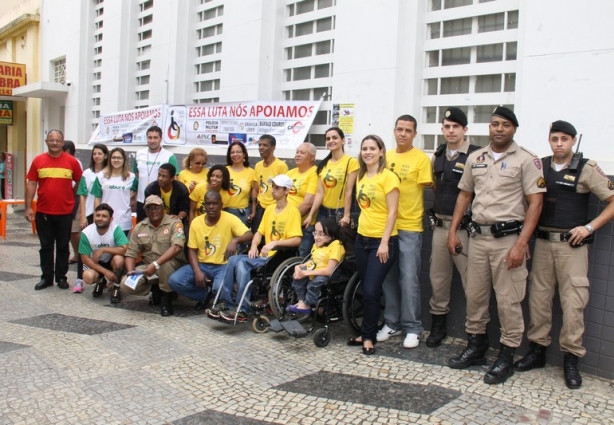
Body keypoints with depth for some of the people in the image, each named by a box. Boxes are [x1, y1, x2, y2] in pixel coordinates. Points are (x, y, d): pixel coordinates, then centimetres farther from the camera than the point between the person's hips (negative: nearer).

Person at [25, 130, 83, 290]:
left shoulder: (72, 161, -2)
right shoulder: (38, 160, 1)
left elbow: (80, 183, 6)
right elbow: (31, 184, 3)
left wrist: (71, 199, 5)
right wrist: (28, 207, -1)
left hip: (65, 213, -1)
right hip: (43, 212, 1)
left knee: (63, 246, 9)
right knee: (46, 246, 10)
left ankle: (61, 277, 20)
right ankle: (46, 277, 21)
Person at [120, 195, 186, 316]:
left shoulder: (174, 223, -10)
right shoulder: (139, 227, 5)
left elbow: (177, 247, -26)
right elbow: (131, 254, 6)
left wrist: (156, 264, -35)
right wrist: (131, 271, -15)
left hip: (173, 265, -5)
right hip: (148, 266, 5)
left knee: (165, 265, -39)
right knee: (126, 285, -17)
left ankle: (166, 299, -15)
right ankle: (155, 289, 11)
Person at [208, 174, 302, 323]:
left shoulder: (292, 211, -6)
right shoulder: (269, 209, 16)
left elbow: (296, 240, -15)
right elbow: (259, 232, 15)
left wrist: (274, 243, -23)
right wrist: (254, 246, -5)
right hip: (265, 255, 7)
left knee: (242, 262, -26)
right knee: (234, 259, -18)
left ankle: (242, 310, -23)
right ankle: (226, 303, -15)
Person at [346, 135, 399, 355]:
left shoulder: (388, 176, -10)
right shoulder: (361, 176, 11)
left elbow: (392, 212, -14)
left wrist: (384, 242, -17)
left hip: (382, 241, -6)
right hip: (362, 239, 7)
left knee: (371, 291, -7)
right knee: (367, 290, 11)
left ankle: (368, 337, 9)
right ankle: (367, 333, 22)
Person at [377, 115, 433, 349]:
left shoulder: (421, 158, -5)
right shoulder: (386, 157, 11)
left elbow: (426, 188, -6)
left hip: (409, 227, -5)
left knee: (409, 279, -2)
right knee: (389, 277, 11)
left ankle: (413, 327, 11)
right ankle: (392, 323, 24)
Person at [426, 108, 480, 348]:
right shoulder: (437, 156, 11)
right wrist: (442, 204, 11)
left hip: (465, 227, -6)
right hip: (440, 225, 6)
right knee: (438, 278, 13)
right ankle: (438, 326, 28)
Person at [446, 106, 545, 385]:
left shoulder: (526, 160, -5)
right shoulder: (475, 158, 11)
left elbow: (535, 203, -9)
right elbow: (464, 195, 17)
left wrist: (521, 244, -16)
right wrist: (453, 231, 11)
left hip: (508, 238, -5)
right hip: (478, 236, 5)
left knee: (508, 300, 0)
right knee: (474, 295, 13)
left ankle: (507, 357, 14)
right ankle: (476, 347, 28)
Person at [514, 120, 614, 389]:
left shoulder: (587, 169, -2)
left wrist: (589, 227, -9)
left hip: (572, 245, -3)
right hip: (543, 243, 3)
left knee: (573, 302, -2)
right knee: (538, 298, 8)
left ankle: (571, 359, 11)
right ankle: (537, 350, 22)